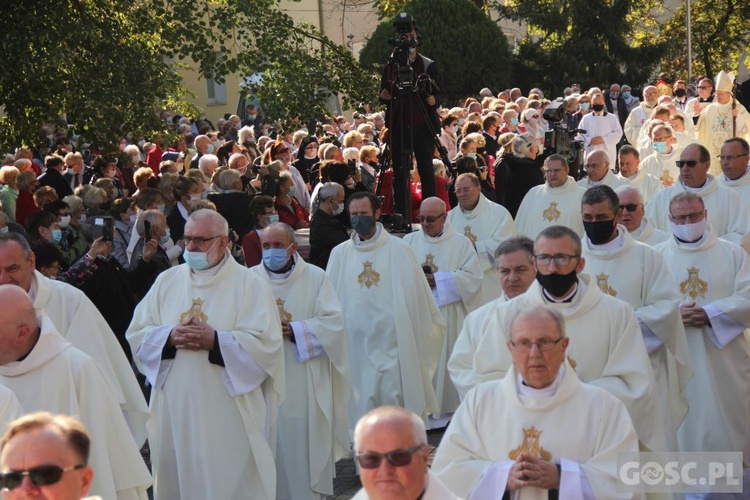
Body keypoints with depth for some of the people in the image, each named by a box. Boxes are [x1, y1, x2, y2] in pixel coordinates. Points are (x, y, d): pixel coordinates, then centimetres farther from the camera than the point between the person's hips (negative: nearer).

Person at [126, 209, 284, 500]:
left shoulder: (250, 285, -2)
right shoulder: (167, 281, 11)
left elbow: (267, 344, -11)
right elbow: (137, 334, 6)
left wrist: (215, 340, -19)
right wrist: (169, 337, -13)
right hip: (174, 411, 4)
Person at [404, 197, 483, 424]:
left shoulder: (461, 243, 2)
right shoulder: (409, 241, 10)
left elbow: (473, 277, -7)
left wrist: (437, 280, -13)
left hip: (449, 316, -2)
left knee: (446, 361, 0)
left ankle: (447, 409, 9)